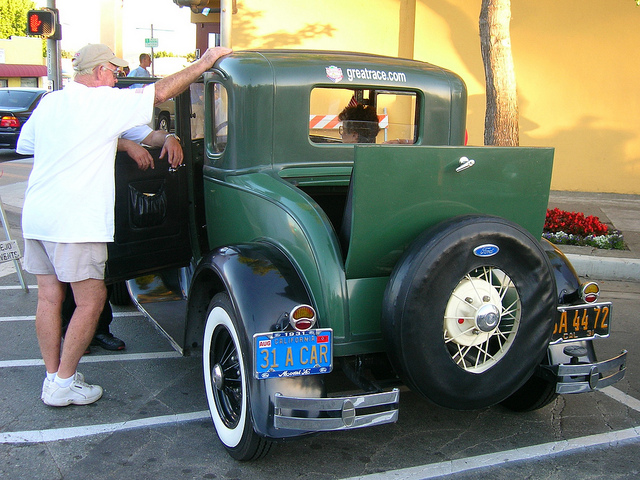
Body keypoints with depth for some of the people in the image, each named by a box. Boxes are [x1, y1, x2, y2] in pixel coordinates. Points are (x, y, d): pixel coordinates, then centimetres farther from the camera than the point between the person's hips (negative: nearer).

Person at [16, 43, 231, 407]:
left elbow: (24, 145, 25)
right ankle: (64, 383, 7)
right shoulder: (104, 101, -8)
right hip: (74, 222, -8)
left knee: (49, 297, 12)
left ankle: (53, 376, 20)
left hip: (35, 216, 8)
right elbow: (161, 93, -8)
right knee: (92, 300, 1)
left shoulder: (48, 103, 14)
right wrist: (204, 63, 1)